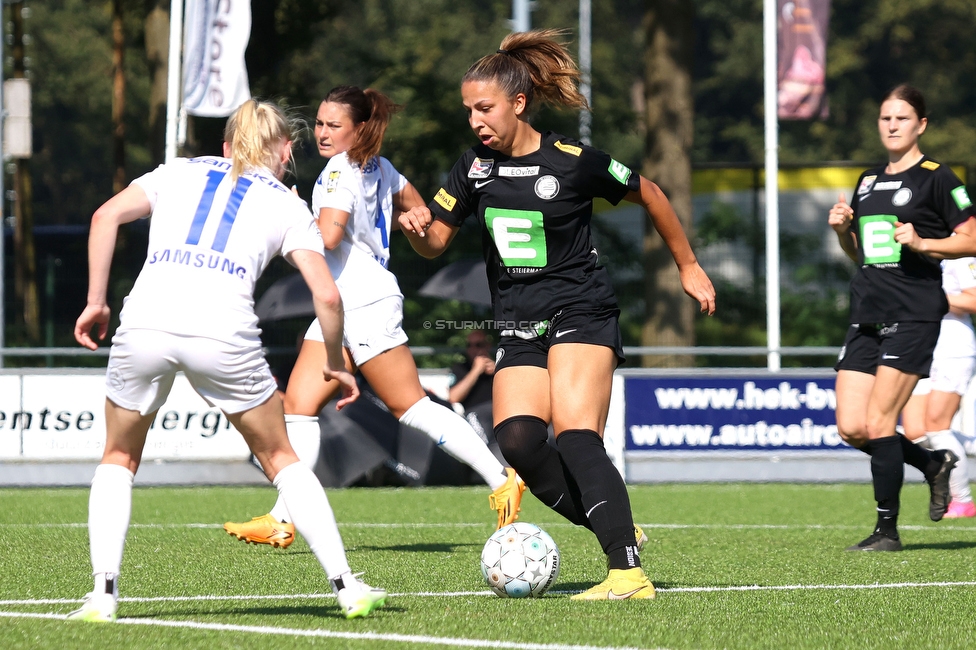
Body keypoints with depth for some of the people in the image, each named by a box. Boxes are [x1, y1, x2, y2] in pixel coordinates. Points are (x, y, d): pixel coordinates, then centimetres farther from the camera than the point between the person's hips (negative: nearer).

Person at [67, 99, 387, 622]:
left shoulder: (179, 172, 26)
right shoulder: (287, 206, 21)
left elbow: (106, 216, 11)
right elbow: (326, 295, 10)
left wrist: (96, 301, 14)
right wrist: (334, 364, 25)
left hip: (144, 325, 1)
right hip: (223, 331, -1)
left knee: (119, 458, 23)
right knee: (279, 458, 19)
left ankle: (104, 590, 7)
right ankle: (346, 586, 14)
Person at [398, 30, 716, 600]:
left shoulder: (573, 162, -9)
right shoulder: (475, 169, 5)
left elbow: (648, 194, 5)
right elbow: (435, 243, 11)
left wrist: (689, 266, 12)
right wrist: (418, 229, -14)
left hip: (581, 314, -5)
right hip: (520, 330, 5)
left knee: (576, 436, -23)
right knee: (517, 436, -18)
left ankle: (629, 574, -28)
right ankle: (617, 529, -3)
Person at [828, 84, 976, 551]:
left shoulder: (936, 178, -2)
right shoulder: (868, 182, 18)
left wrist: (921, 242, -17)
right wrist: (842, 229, 5)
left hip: (913, 315, -7)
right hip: (867, 315, 7)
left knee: (878, 422, -12)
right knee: (851, 428, -1)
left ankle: (887, 528, -2)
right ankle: (934, 465, 22)